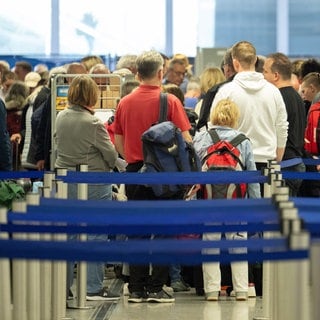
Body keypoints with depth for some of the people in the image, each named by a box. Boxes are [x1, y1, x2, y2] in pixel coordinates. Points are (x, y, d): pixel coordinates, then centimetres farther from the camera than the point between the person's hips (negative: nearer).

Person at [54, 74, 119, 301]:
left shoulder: (61, 118, 1)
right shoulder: (93, 124, -18)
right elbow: (111, 155, -11)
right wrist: (107, 167, 10)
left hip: (65, 179, 6)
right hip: (94, 183, -6)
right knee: (96, 235, 2)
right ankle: (93, 288, 3)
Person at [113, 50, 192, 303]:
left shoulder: (125, 103, 3)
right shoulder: (170, 101, -9)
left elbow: (118, 143, 9)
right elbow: (185, 140, -11)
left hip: (134, 172, 4)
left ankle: (136, 289, 10)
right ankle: (156, 288, 1)